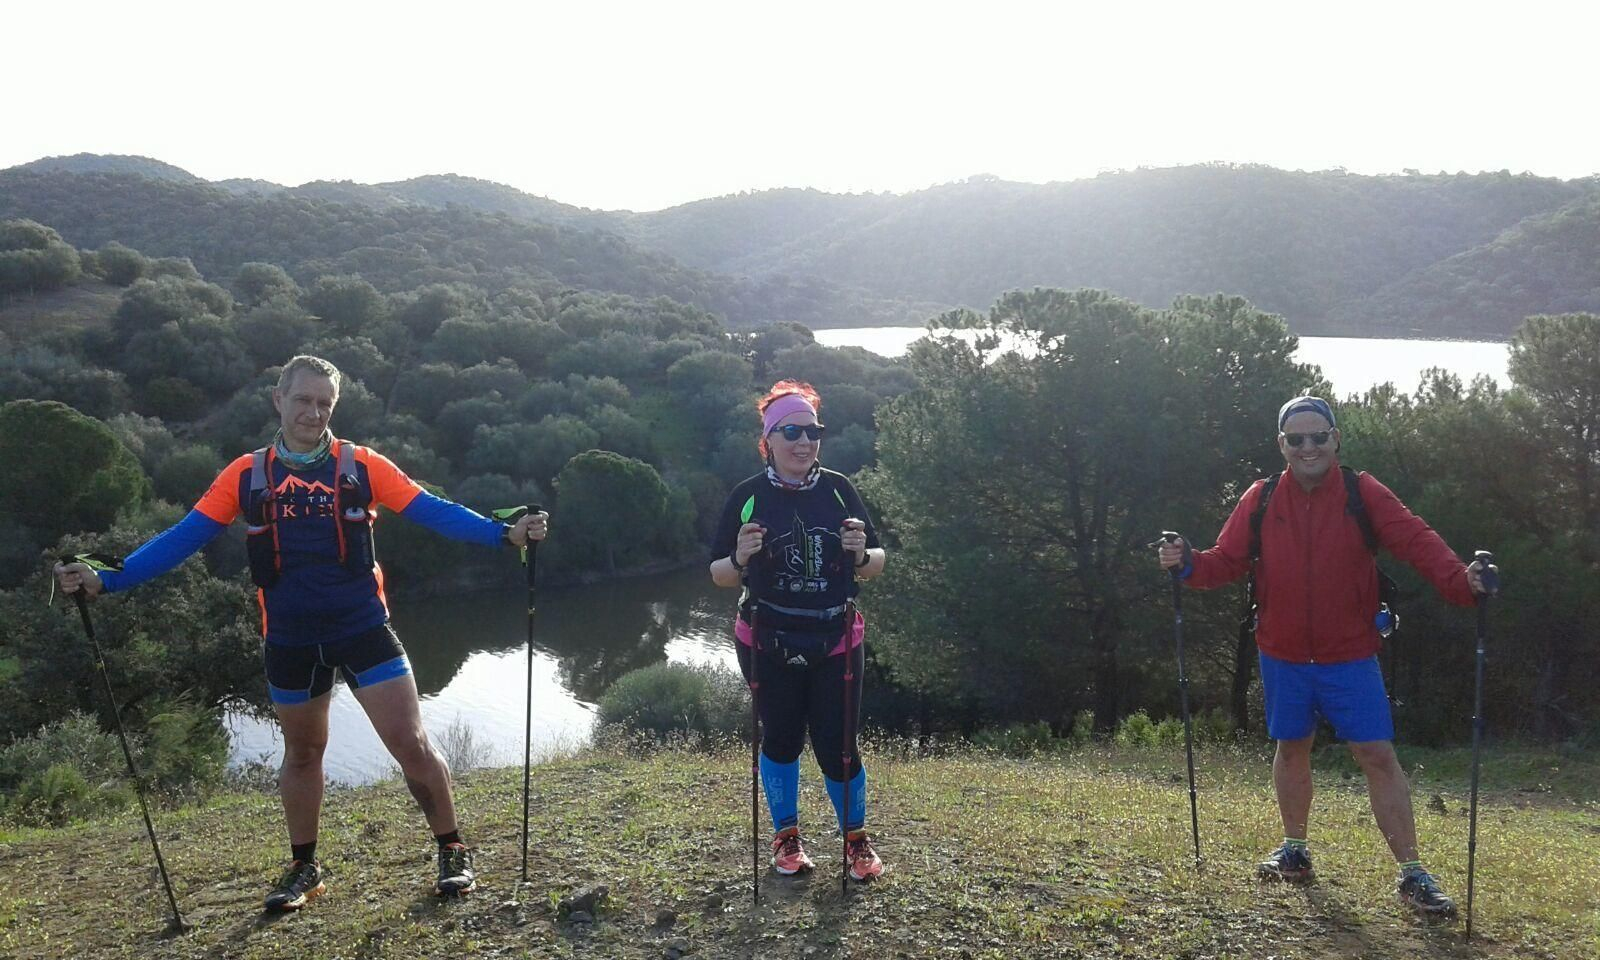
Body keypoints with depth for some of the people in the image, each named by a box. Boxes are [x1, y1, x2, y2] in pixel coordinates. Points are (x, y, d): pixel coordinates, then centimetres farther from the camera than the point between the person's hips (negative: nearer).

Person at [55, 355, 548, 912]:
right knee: (302, 754, 18)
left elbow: (432, 511, -9)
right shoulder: (246, 475, 1)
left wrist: (504, 534, -21)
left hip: (363, 629, -2)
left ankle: (453, 852, 14)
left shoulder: (361, 466, -3)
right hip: (290, 640, 2)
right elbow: (184, 537, 0)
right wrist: (108, 579, -9)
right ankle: (304, 867, 36)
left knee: (411, 744, -4)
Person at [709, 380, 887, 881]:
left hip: (836, 642, 1)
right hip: (768, 644, 0)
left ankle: (856, 838, 26)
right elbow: (718, 575, -1)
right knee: (780, 738, 11)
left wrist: (862, 554, -19)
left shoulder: (838, 489, -1)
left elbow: (876, 564, 3)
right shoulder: (748, 496, -5)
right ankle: (786, 836, 33)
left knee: (836, 744, 2)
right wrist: (740, 559, -22)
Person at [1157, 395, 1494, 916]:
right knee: (1292, 749, 16)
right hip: (1283, 657, 2)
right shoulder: (1260, 500, -2)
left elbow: (1416, 539, -17)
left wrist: (1457, 579, -34)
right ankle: (1295, 851, 34)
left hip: (1349, 658, -2)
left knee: (1378, 756, -4)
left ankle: (1411, 873, 8)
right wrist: (1188, 564, -20)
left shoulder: (1363, 493, -7)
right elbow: (1227, 561, -1)